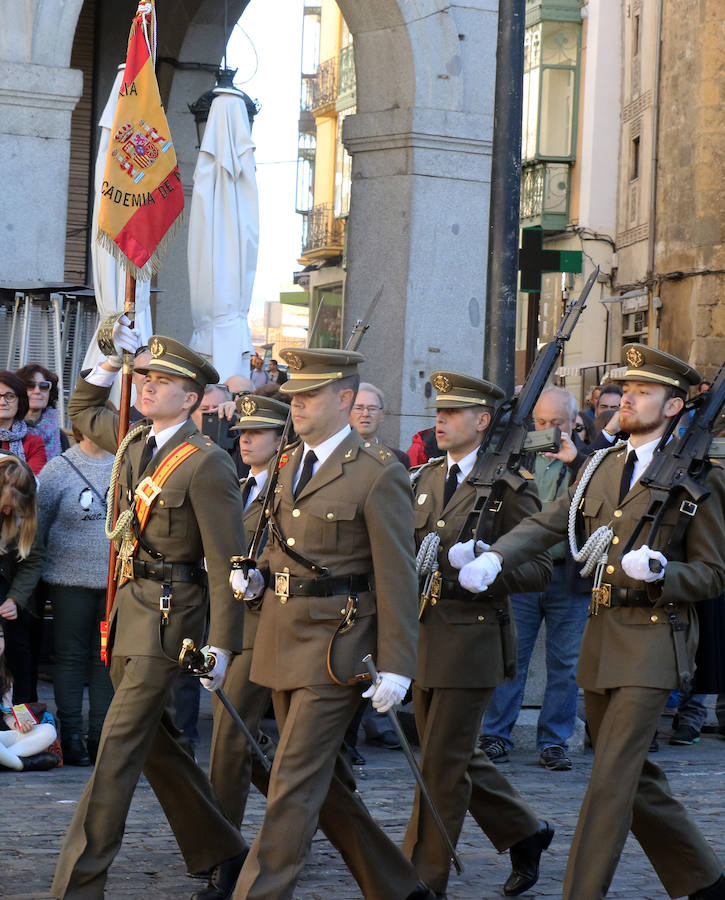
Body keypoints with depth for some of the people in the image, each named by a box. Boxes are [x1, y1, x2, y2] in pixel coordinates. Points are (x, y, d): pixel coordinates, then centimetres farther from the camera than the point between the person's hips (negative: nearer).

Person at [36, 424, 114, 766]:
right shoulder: (58, 470, 0)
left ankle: (100, 735, 13)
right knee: (71, 657, 3)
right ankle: (71, 736, 9)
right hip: (72, 580, -2)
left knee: (107, 658, 7)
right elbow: (38, 525, 5)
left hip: (118, 580, 2)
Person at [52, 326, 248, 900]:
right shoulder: (137, 441, 9)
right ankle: (222, 853, 31)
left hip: (169, 616, -9)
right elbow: (83, 411, 30)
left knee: (119, 746, -10)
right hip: (130, 606, 9)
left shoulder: (206, 464, -15)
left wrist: (222, 646, -19)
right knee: (154, 741, 16)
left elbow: (226, 562, -16)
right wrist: (111, 359, 15)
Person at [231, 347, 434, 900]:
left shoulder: (379, 476, -12)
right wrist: (257, 578, 5)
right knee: (323, 778, 15)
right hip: (283, 642, 9)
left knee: (294, 785, -8)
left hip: (335, 648, -8)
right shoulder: (293, 464, 12)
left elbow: (397, 578, -13)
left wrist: (396, 666, -16)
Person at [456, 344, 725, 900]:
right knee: (633, 774, 14)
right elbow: (547, 524, 6)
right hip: (600, 638, 7)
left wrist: (658, 570, -22)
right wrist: (493, 558, -11)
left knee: (612, 776, -10)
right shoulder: (601, 468, 12)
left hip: (653, 640, -7)